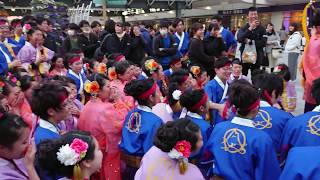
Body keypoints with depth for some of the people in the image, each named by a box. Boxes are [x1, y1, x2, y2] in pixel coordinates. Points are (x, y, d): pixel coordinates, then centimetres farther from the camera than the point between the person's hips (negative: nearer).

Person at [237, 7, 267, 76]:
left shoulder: (262, 29, 3)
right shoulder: (243, 28, 3)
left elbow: (263, 43, -7)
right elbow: (239, 39, -16)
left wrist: (250, 41, -14)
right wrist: (250, 28, -24)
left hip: (257, 56, 0)